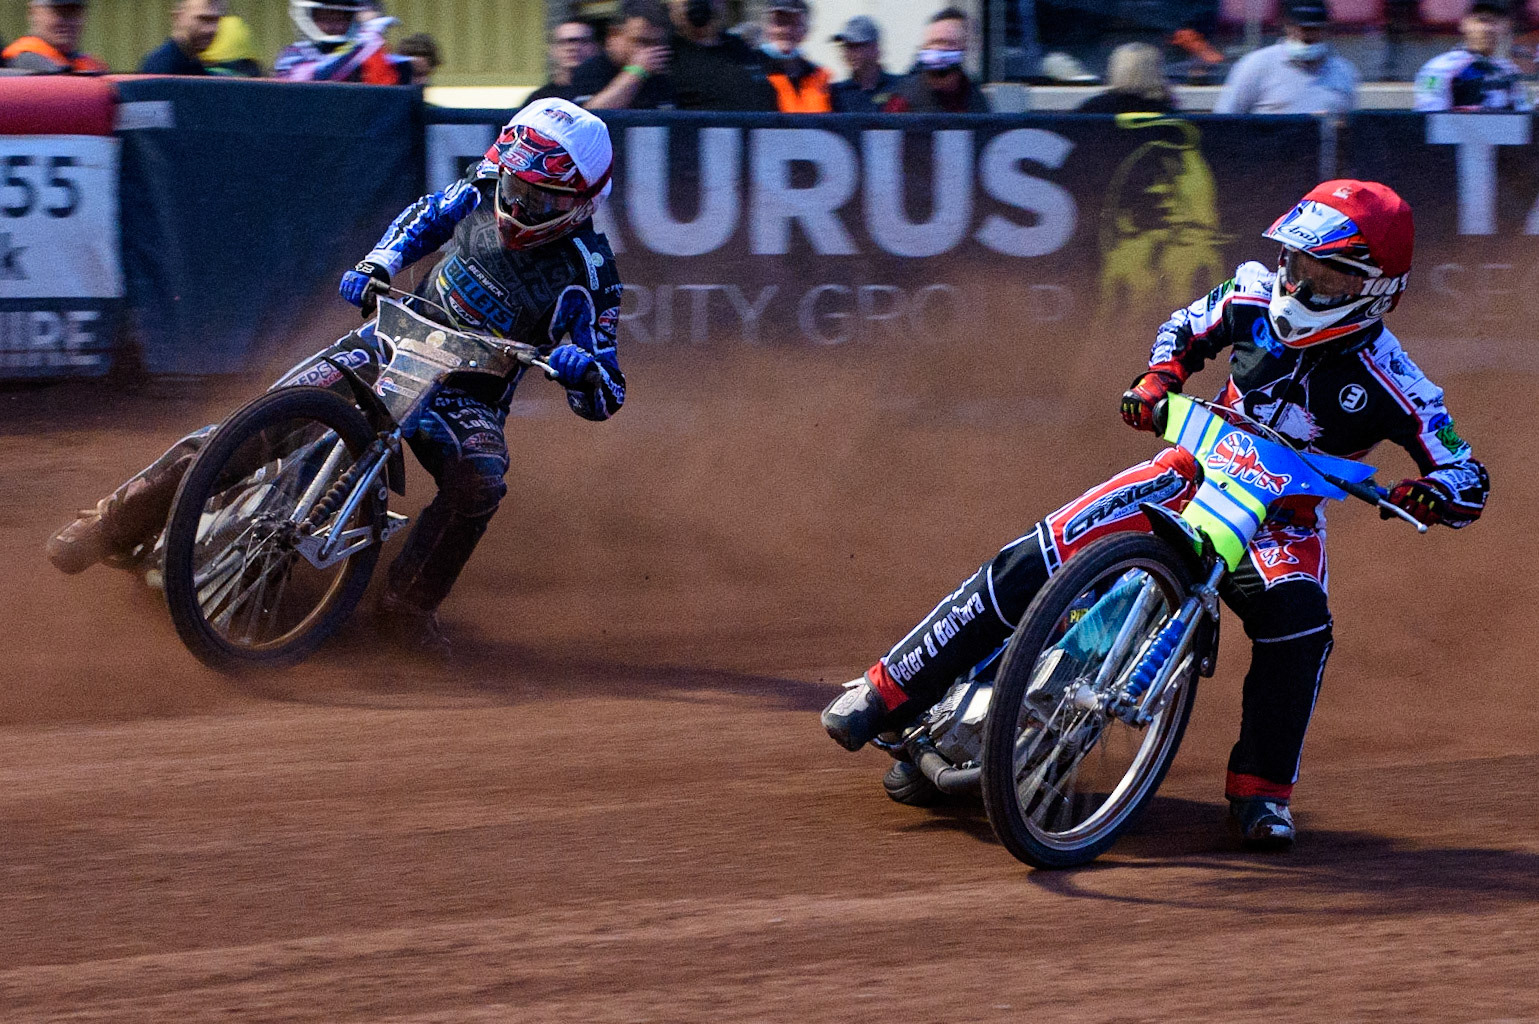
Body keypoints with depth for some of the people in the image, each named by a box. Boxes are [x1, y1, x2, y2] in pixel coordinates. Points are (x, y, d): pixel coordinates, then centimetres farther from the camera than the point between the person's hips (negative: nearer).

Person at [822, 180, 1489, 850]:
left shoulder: (1389, 382, -19)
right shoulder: (1256, 295, -10)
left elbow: (1470, 482, -16)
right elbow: (1187, 326, 11)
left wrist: (1430, 495, -39)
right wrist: (1158, 379, -9)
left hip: (1281, 516, -2)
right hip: (1198, 470, 2)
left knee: (1299, 622, -35)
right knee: (1035, 560, -14)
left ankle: (1261, 789, -18)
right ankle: (888, 691, -5)